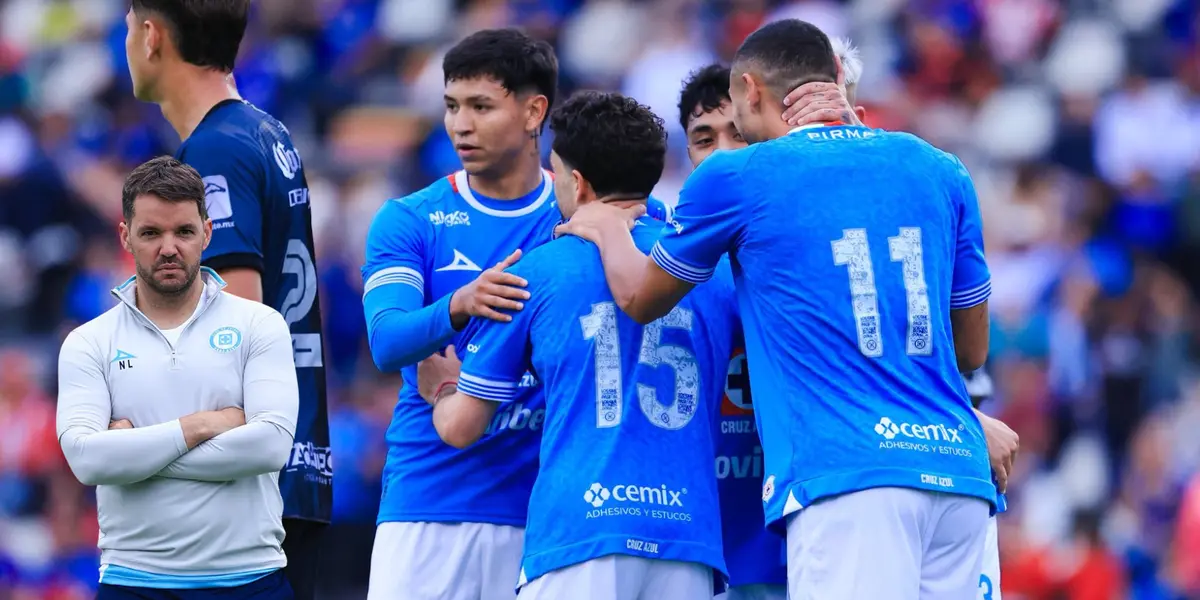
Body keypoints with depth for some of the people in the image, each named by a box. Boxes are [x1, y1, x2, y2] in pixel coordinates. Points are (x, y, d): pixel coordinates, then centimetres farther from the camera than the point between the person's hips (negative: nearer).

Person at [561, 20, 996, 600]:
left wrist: (606, 229, 42)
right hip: (958, 473, 5)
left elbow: (639, 300, 21)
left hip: (846, 479, -5)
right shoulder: (941, 172, 16)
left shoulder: (735, 177, 4)